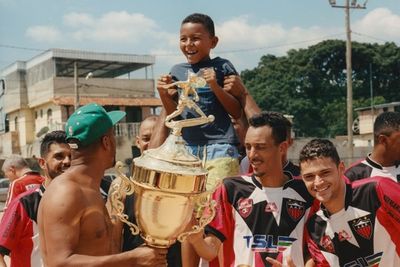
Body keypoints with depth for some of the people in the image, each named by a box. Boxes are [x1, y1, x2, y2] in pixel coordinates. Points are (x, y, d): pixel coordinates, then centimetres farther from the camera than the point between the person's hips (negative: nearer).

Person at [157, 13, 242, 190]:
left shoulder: (222, 67, -1)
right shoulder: (177, 71, 11)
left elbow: (237, 113, -1)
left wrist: (215, 86, -14)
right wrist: (163, 94, -2)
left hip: (220, 147, -4)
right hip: (187, 148, 4)